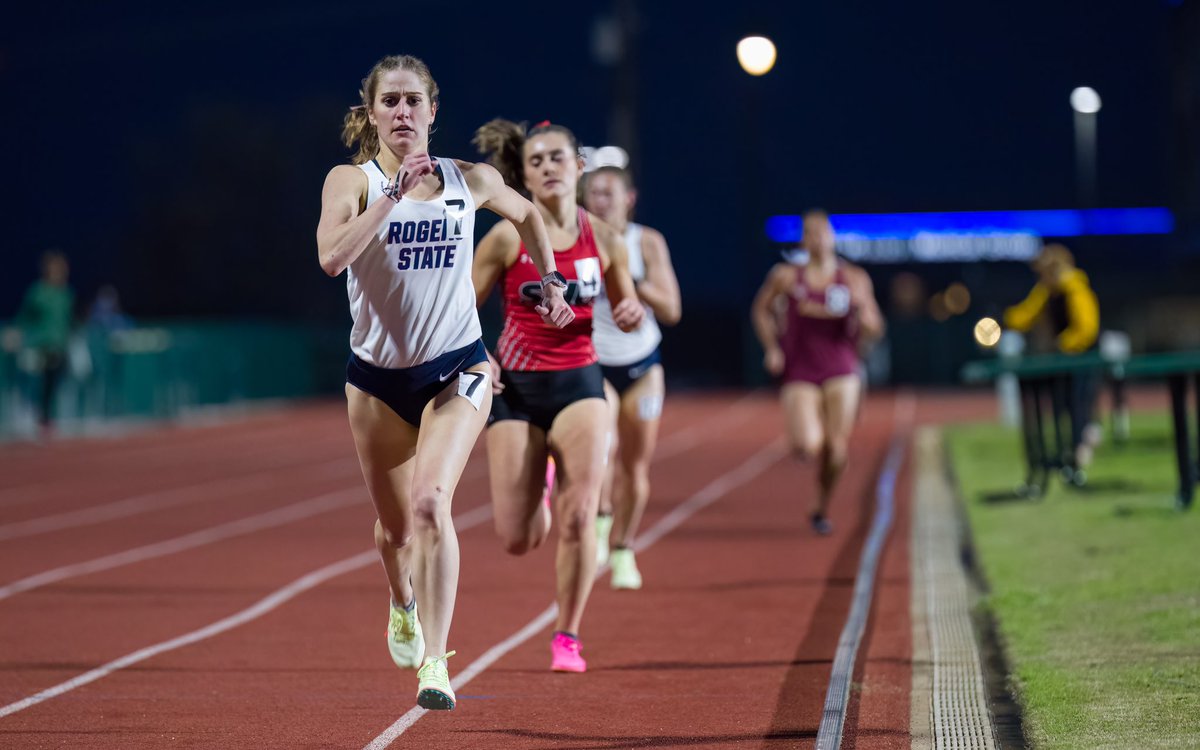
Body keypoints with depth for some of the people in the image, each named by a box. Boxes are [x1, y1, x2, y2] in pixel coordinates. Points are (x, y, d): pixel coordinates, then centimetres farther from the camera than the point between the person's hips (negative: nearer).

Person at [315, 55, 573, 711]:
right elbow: (332, 257, -27)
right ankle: (403, 605, 49)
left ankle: (435, 664, -24)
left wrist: (549, 284, 20)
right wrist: (394, 194, -30)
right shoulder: (352, 180, -7)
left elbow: (527, 215, 22)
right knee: (395, 525, 13)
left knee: (431, 501, -23)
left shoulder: (471, 181, -1)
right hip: (378, 375, 1)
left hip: (457, 370, -1)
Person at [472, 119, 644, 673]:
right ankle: (535, 488, 39)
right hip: (515, 385, -1)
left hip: (578, 382, 1)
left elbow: (626, 312, 14)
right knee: (519, 541, -1)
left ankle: (567, 638, 0)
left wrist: (632, 314, -10)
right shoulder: (507, 238, -6)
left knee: (579, 514, -18)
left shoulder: (603, 239, 1)